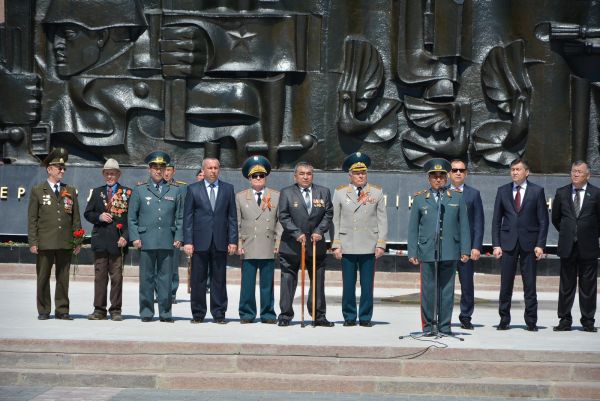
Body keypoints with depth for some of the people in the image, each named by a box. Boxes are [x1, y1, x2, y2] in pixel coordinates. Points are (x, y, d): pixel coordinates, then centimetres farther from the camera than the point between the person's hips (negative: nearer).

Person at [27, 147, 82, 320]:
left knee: (63, 278, 5)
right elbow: (32, 219, 2)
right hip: (44, 243, -2)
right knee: (43, 277, 2)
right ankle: (43, 311, 10)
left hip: (65, 243, 2)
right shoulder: (37, 191, 5)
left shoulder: (71, 191, 13)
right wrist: (33, 242, -5)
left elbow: (76, 218, 12)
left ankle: (62, 310, 11)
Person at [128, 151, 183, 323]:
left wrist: (178, 237, 3)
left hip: (167, 242, 1)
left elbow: (179, 217, 13)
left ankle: (165, 313, 7)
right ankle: (146, 312, 9)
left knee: (165, 277, 2)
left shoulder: (174, 190, 12)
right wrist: (135, 237, -1)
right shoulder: (139, 190, 8)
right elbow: (132, 217, 8)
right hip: (146, 242, -1)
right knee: (147, 278, 2)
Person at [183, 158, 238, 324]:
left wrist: (233, 241, 0)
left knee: (219, 279, 4)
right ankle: (198, 313, 10)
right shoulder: (193, 189, 6)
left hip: (220, 242, 1)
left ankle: (219, 313, 10)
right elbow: (188, 217, 3)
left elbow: (232, 217, 8)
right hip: (200, 241, -1)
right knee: (198, 279, 2)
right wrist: (188, 241, -5)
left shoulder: (228, 189, 10)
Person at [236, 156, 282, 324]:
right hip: (248, 247, 0)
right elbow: (236, 223, 8)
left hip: (268, 247, 0)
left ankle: (268, 314, 11)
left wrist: (278, 242, -1)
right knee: (247, 283, 1)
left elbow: (280, 221, 7)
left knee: (267, 283, 4)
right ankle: (247, 314, 9)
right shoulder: (240, 197, 11)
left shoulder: (276, 196, 9)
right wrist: (238, 243, 0)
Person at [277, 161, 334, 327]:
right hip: (291, 245, -2)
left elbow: (328, 214, 6)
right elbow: (284, 217, -5)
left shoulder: (323, 192, 8)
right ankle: (285, 315, 8)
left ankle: (319, 316, 12)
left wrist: (319, 231, -8)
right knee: (288, 280, 1)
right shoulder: (286, 193, 1)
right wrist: (297, 233, -15)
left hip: (316, 244, 2)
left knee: (318, 281, 4)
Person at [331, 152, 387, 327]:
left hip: (369, 247, 0)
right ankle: (349, 316, 13)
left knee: (367, 285, 2)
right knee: (348, 285, 3)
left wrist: (381, 244, -1)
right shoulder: (340, 192, 7)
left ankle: (365, 317, 10)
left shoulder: (377, 192, 7)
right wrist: (336, 245, -1)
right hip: (347, 246, 0)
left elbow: (382, 220, 6)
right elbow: (335, 220, 6)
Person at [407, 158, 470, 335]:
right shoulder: (420, 199, 8)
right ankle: (429, 325, 10)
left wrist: (465, 250, 1)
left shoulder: (457, 198, 9)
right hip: (427, 252, 0)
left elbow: (464, 226, 8)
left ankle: (445, 325, 11)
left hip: (450, 252, 0)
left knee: (447, 289, 3)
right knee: (428, 290, 1)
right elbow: (413, 228, 7)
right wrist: (412, 252, 1)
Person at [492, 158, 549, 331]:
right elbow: (496, 220, 8)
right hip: (508, 242, 1)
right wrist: (496, 244, 0)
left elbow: (543, 220, 2)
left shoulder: (537, 191, 3)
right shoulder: (503, 191, 8)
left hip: (529, 243, -1)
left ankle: (531, 321, 8)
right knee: (506, 284, 2)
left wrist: (540, 245, -6)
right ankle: (504, 320, 10)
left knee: (530, 284, 1)